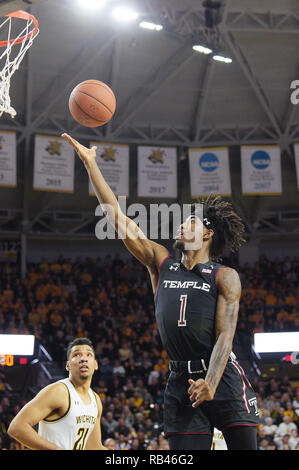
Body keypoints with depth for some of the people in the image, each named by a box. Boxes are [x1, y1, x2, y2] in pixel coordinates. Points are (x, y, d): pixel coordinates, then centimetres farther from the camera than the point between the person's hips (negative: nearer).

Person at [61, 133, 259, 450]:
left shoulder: (225, 277, 2)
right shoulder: (162, 264, 12)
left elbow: (225, 335, -7)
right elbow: (117, 217, 7)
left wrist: (210, 383, -23)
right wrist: (90, 163, 4)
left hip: (223, 378, -3)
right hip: (181, 384, 3)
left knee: (244, 447, -5)